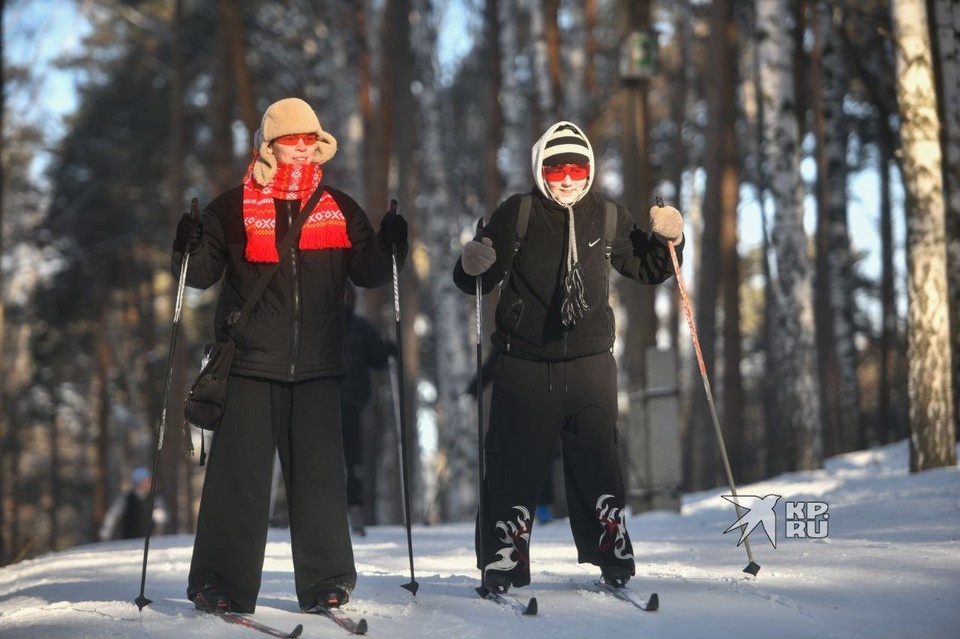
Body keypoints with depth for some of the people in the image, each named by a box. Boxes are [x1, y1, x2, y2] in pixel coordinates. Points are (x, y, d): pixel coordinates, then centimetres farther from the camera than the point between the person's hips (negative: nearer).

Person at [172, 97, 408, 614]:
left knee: (319, 473, 2)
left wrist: (388, 247, -5)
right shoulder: (233, 208, 4)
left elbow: (366, 272, 14)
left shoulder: (339, 208, 11)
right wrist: (191, 248, -17)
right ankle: (223, 583, 4)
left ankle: (327, 580, 11)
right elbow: (203, 274, 4)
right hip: (251, 364, -2)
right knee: (240, 474, -2)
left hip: (317, 366, 2)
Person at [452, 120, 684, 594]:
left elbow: (646, 269, 19)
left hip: (589, 363, 2)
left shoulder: (608, 218, 6)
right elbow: (475, 281, -1)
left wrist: (665, 240, 0)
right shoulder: (517, 214, -1)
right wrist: (473, 265, -23)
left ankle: (613, 555, 13)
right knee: (514, 464, 1)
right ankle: (503, 561, 9)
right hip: (524, 364, -1)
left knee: (597, 461, 3)